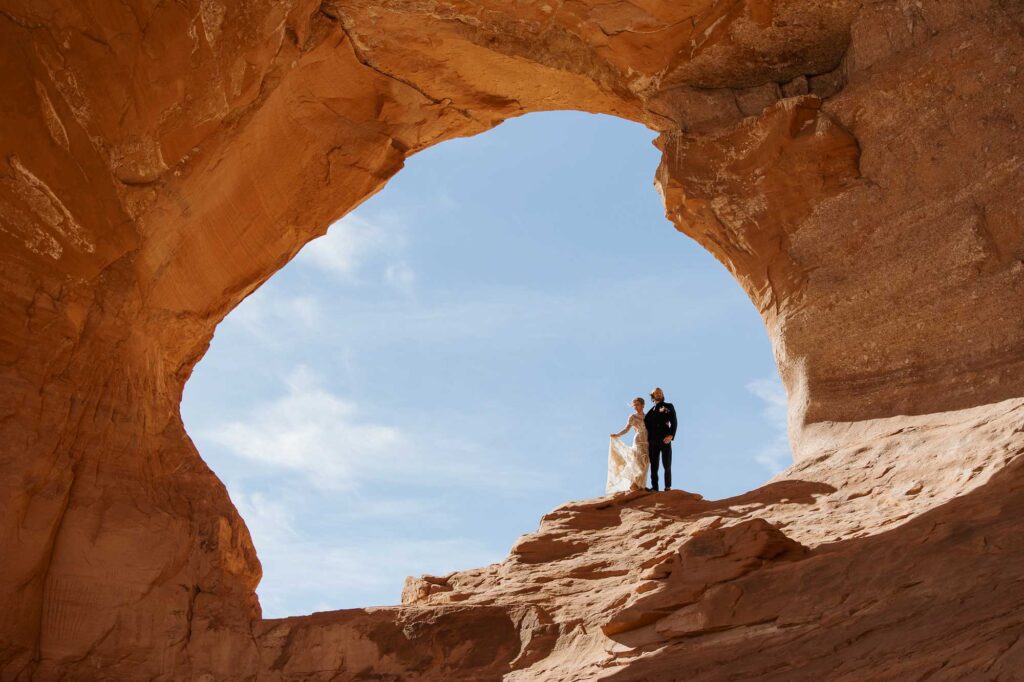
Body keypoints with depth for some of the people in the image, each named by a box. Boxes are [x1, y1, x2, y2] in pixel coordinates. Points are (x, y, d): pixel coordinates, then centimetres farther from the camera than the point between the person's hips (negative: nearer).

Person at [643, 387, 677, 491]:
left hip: (665, 440, -3)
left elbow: (674, 422, 1)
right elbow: (647, 425, 16)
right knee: (654, 465, 0)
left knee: (667, 465, -6)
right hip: (653, 441, 3)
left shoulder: (668, 406, 11)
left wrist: (671, 435, -13)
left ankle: (668, 487, -4)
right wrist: (647, 441, 4)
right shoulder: (651, 410, 20)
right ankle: (654, 486, 1)